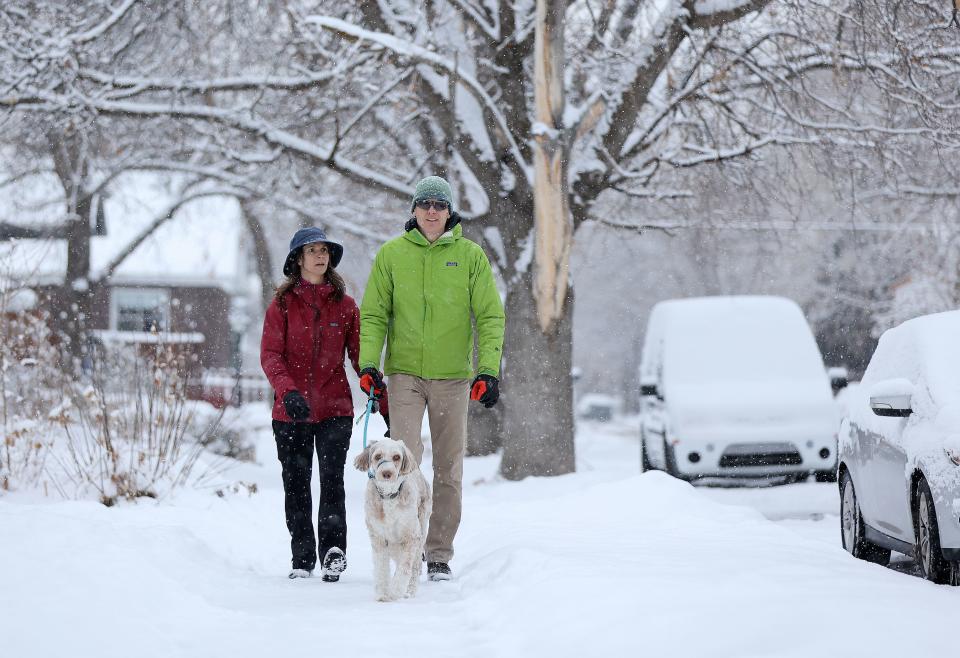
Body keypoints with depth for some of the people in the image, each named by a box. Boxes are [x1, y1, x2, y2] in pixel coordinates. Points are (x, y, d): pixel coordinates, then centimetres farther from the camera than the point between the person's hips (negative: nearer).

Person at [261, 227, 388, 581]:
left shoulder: (345, 305, 7)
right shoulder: (283, 303, 3)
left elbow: (361, 357, 8)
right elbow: (270, 355, -6)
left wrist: (385, 405, 2)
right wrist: (288, 391, -24)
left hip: (334, 408, 0)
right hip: (291, 411, 0)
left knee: (332, 478, -14)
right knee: (296, 485, 6)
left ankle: (333, 550, -17)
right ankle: (302, 559, 14)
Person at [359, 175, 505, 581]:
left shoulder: (470, 255, 2)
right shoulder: (391, 254, 4)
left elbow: (490, 316, 2)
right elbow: (374, 314, 7)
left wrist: (489, 369, -9)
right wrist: (368, 363, -6)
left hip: (453, 376, 1)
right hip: (405, 372, -1)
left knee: (449, 468, 5)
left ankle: (439, 554, 14)